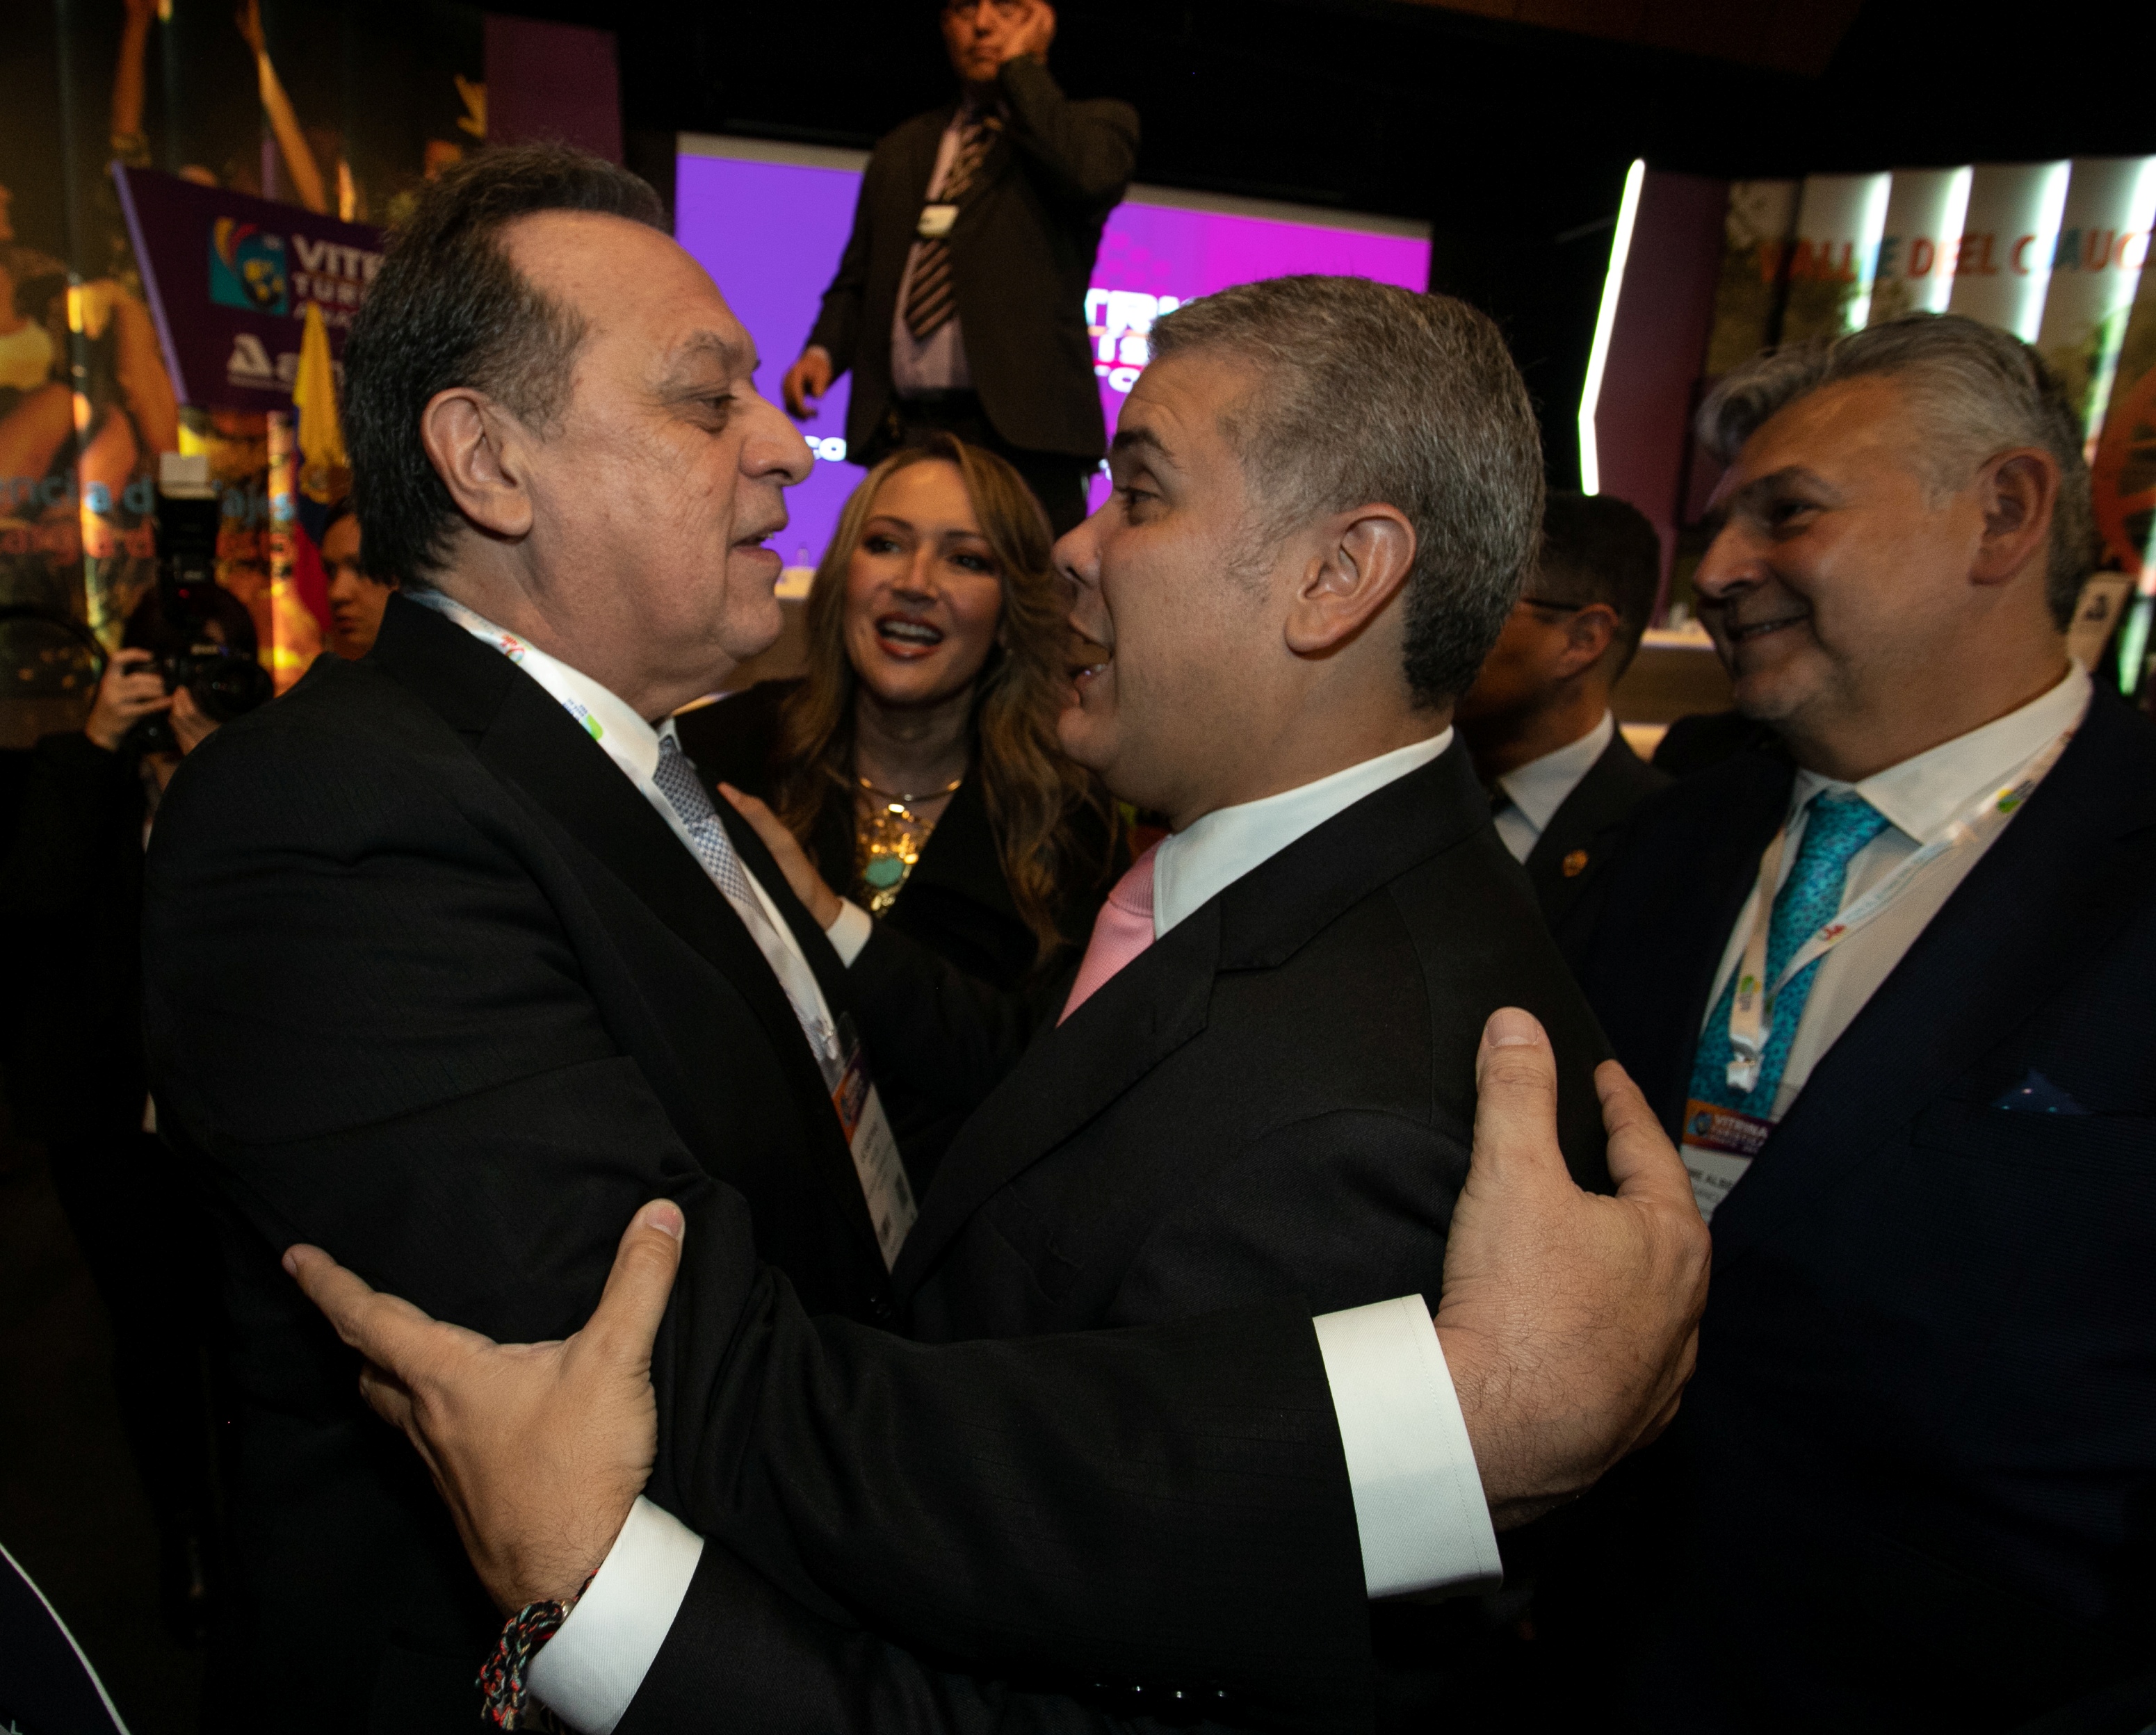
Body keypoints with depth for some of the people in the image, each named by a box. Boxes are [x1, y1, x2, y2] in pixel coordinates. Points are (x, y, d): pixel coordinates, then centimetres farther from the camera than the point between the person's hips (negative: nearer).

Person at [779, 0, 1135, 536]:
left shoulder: (1096, 123, 13)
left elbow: (1091, 176, -12)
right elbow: (857, 282, 24)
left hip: (1021, 431, -4)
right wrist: (822, 350, 4)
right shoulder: (901, 150, 25)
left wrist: (1020, 65, 1)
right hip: (899, 432, 4)